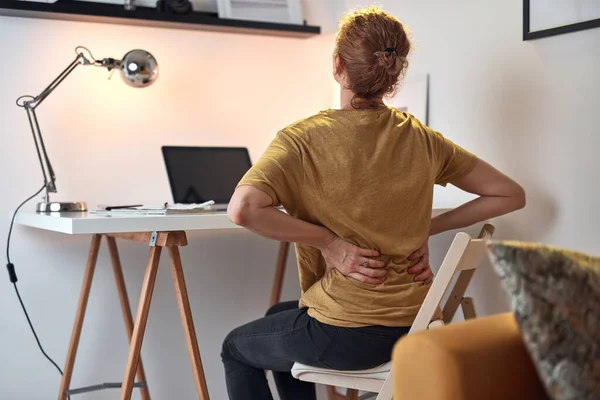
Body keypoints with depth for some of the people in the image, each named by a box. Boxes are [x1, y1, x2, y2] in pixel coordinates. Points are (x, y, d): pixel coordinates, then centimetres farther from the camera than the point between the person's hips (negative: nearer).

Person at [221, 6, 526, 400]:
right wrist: (428, 228, 2)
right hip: (414, 325, 6)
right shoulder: (421, 139, -3)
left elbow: (242, 209, -32)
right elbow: (511, 194, 3)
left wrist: (327, 240, -19)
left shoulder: (302, 139, -16)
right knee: (279, 317, 33)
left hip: (347, 336, -6)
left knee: (237, 347, 25)